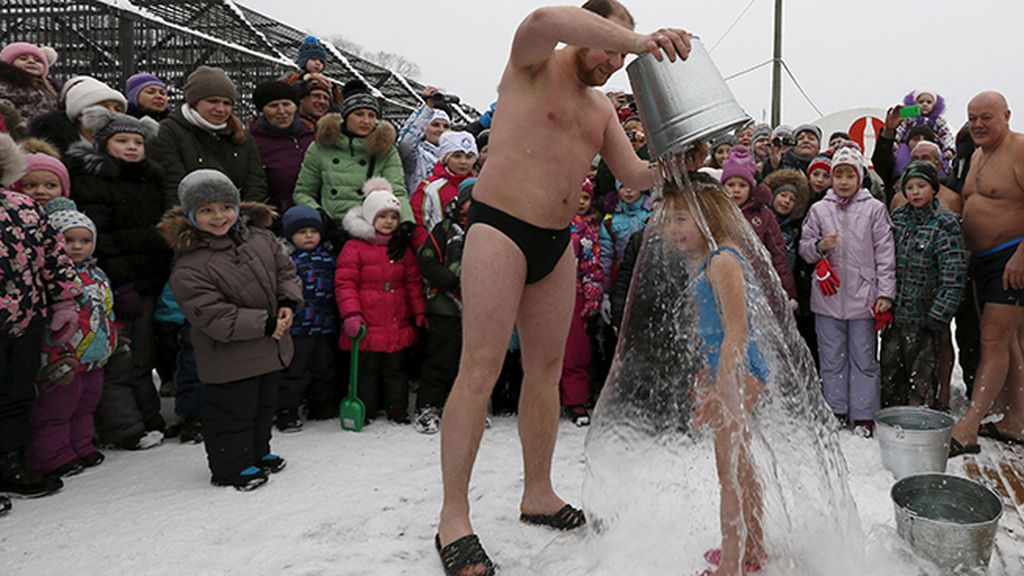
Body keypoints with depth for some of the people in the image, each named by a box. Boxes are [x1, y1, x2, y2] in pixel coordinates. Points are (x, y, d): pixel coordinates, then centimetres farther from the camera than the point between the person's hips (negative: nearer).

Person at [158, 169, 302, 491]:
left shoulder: (260, 237, -1)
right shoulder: (189, 266, -22)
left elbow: (286, 271, 9)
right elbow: (212, 316, -25)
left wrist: (288, 302, -11)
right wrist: (264, 323, -25)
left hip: (271, 348, 7)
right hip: (229, 360, -7)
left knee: (264, 404, 23)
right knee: (233, 413, 5)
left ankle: (258, 453, 42)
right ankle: (233, 466, 24)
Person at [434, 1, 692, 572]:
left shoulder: (603, 106, 18)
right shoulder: (534, 63, -2)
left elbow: (635, 175, 14)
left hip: (557, 242, 8)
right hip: (500, 227, -8)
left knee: (547, 368, 10)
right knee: (481, 368, -11)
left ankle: (539, 494, 23)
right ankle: (454, 519, -5)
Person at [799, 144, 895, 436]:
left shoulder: (874, 209, 3)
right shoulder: (819, 209, 7)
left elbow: (885, 253, 2)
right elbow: (804, 248, 11)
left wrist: (886, 293, -3)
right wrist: (820, 246, -11)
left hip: (862, 296, -2)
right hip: (828, 296, 2)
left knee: (864, 358, 4)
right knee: (832, 358, 8)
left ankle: (864, 416, 13)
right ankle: (836, 412, 19)